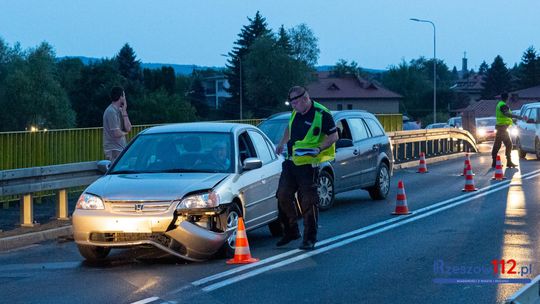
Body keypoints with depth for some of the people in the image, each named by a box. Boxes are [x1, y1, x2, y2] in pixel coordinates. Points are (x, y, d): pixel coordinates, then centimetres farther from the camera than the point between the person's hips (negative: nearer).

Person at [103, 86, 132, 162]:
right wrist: (124, 133, 2)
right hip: (114, 150, -9)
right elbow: (117, 133, -20)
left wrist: (124, 112, 1)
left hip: (120, 149, 9)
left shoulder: (119, 110, 13)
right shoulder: (111, 111, -15)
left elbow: (128, 128, 6)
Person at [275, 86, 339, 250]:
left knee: (308, 202, -4)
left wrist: (318, 148, -23)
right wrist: (282, 144, 19)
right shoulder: (296, 113, 10)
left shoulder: (322, 114, -12)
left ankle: (310, 238, 6)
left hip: (308, 165, -7)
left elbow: (334, 136, -11)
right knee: (283, 196, 8)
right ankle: (291, 231, 23)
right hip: (291, 162, 7)